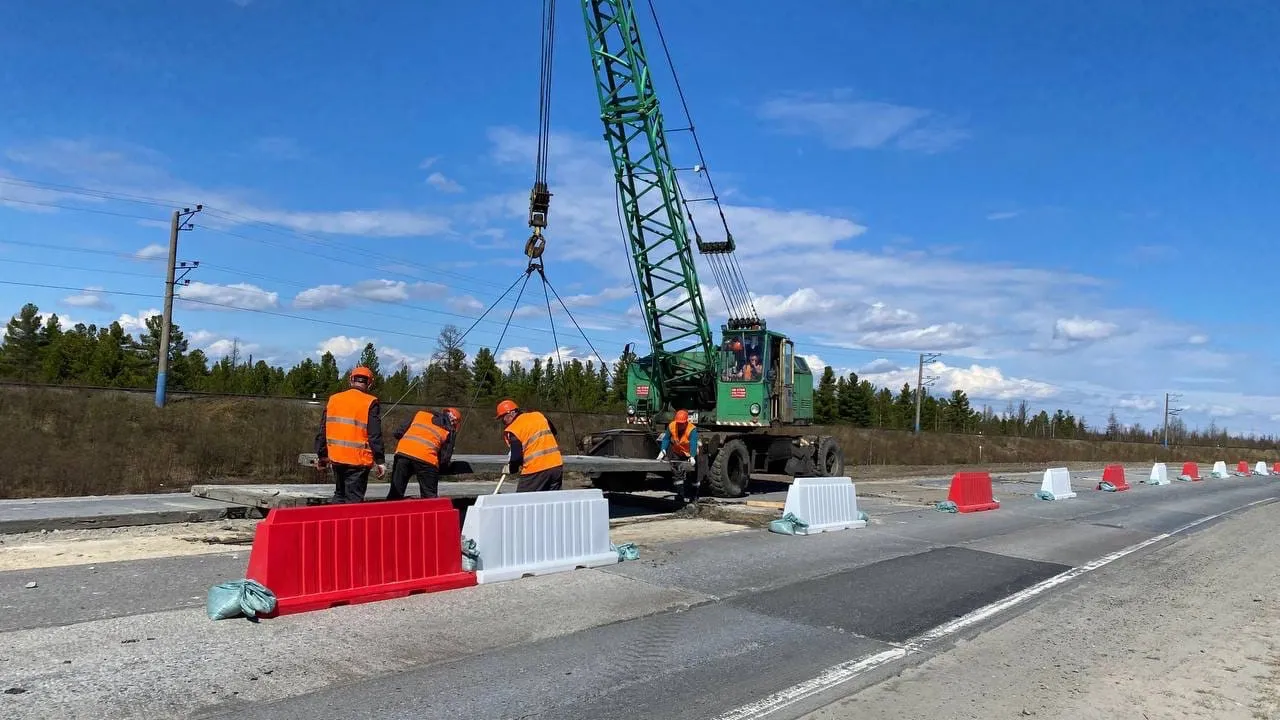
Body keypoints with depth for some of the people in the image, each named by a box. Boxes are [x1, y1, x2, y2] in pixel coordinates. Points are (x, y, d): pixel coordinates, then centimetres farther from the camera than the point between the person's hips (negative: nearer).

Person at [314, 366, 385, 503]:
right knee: (354, 500, 0)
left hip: (336, 458, 5)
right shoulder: (370, 403, -8)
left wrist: (321, 456, 20)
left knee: (339, 495, 21)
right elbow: (375, 436, -12)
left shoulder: (333, 399, 8)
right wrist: (379, 461, -8)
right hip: (358, 460, -5)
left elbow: (323, 431, 12)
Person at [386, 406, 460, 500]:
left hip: (403, 452, 3)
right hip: (426, 458, -3)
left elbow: (398, 433, 21)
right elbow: (445, 458, 10)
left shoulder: (421, 413, 25)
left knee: (395, 494, 12)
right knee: (430, 497, 6)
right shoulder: (450, 430, 16)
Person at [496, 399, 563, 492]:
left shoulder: (513, 429, -8)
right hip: (556, 466, 6)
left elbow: (516, 457, -11)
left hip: (535, 471, -6)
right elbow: (553, 432, 24)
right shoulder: (538, 415, 9)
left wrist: (511, 469, 8)